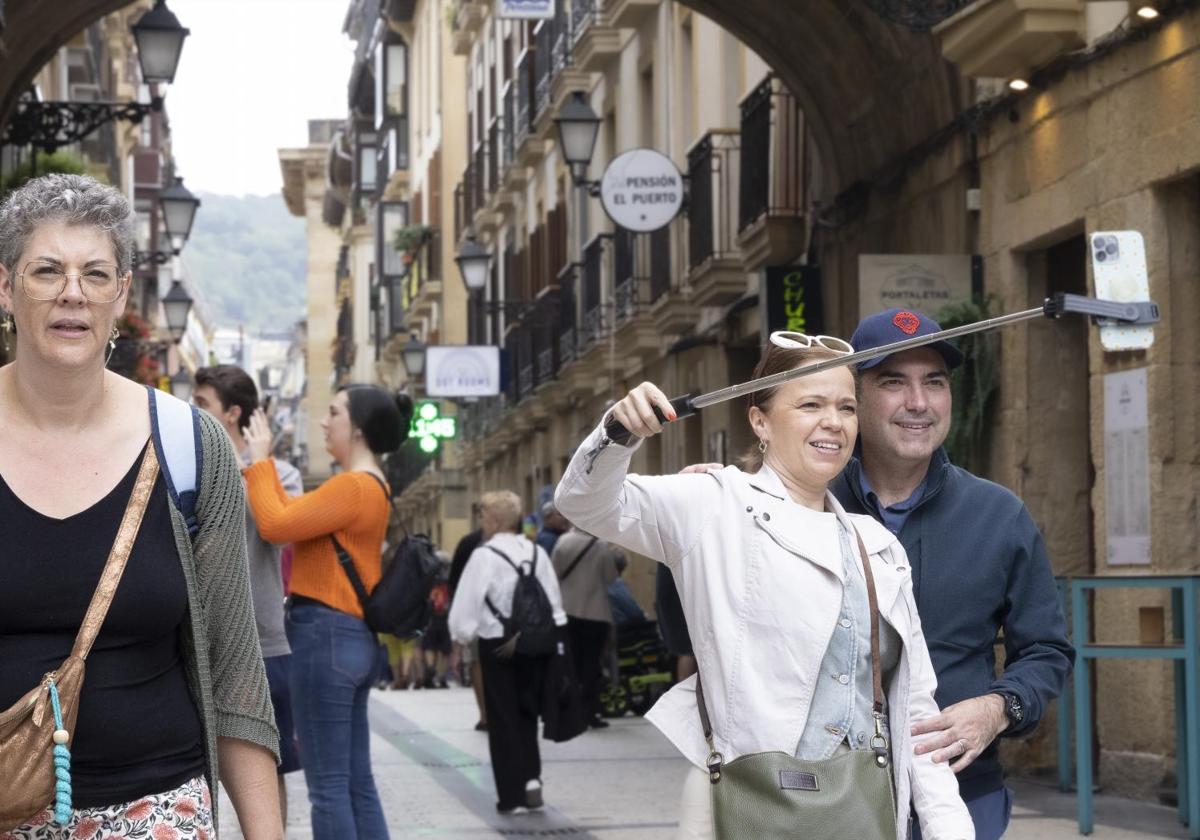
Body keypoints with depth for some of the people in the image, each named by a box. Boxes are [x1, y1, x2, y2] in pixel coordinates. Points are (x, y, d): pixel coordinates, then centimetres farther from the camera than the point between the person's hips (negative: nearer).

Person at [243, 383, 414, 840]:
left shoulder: (352, 485, -15)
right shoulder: (372, 486, 16)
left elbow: (275, 525, -17)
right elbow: (295, 517, 18)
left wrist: (260, 461, -5)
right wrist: (260, 466, 18)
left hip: (325, 635, -10)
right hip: (353, 638, 10)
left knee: (329, 787, -7)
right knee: (357, 783, 10)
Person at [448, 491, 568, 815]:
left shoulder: (484, 556, -13)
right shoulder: (536, 553, 1)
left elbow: (466, 605, -14)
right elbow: (554, 603, 4)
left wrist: (461, 636, 0)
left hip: (497, 645, -4)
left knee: (503, 719, 4)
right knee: (527, 714, 17)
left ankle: (512, 795, 6)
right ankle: (531, 778, 3)